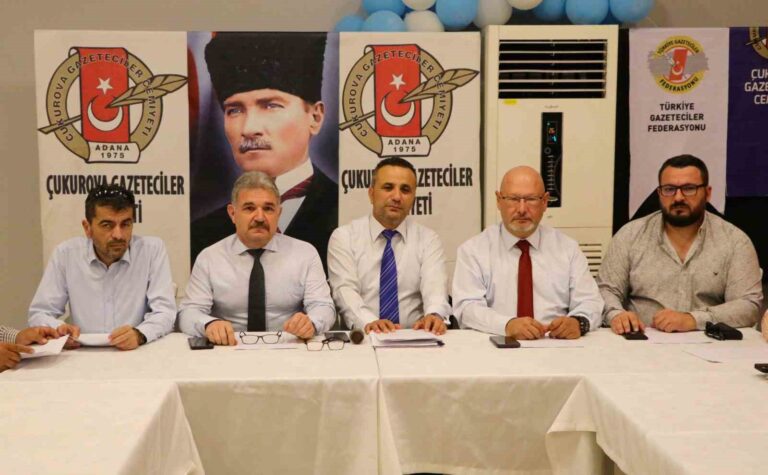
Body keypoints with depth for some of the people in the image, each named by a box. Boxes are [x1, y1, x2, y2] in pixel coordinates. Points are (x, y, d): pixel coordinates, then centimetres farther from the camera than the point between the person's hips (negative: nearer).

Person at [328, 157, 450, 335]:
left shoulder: (428, 239, 8)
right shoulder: (343, 237, 4)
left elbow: (435, 285, -8)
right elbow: (345, 290, -9)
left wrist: (434, 315, -32)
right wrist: (368, 322, -29)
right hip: (361, 337, -1)